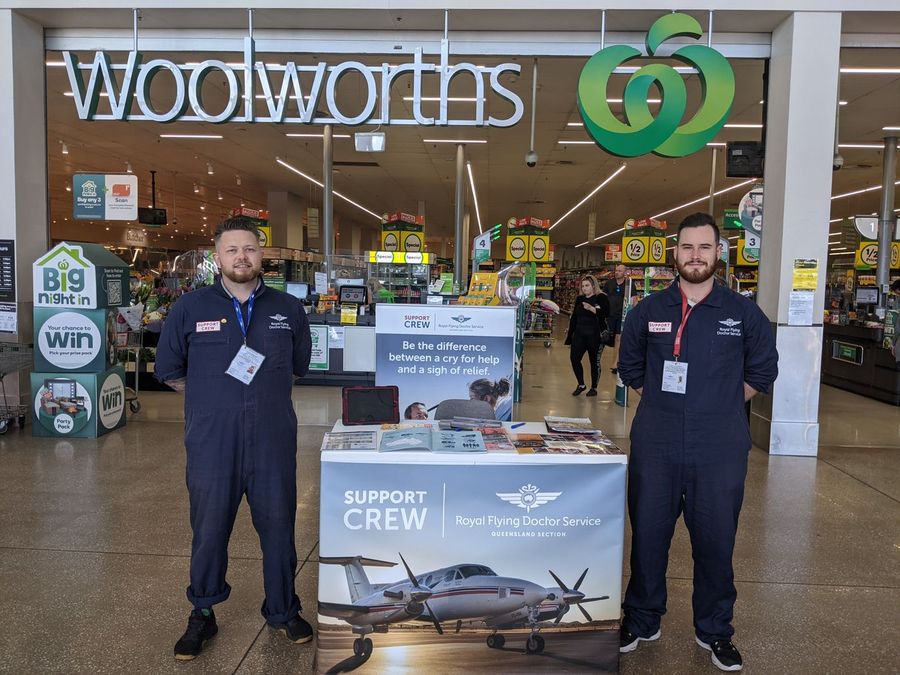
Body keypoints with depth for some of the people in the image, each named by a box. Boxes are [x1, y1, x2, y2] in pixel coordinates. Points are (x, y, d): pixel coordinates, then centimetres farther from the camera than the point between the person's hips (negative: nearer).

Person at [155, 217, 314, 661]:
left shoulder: (287, 309, 4)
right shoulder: (191, 308, 0)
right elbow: (170, 371, 9)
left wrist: (264, 392, 10)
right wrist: (212, 397, 7)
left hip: (274, 442, 1)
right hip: (211, 445, -1)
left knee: (279, 528, 11)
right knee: (208, 532, 12)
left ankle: (283, 611, 32)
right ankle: (202, 615, 33)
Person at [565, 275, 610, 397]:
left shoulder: (601, 298, -4)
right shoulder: (579, 299, 12)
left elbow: (606, 314, -17)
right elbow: (574, 317, 14)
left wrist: (591, 308, -27)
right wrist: (570, 335, 13)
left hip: (595, 335, -5)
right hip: (579, 335, 5)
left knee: (595, 362, 5)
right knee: (574, 359, -2)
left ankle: (594, 388, 18)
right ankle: (581, 385, 17)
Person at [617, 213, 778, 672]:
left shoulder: (743, 313, 0)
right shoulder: (648, 311, 3)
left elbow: (762, 371, 11)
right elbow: (630, 367, 15)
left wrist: (719, 406, 7)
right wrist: (662, 403, 9)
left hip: (720, 451, -1)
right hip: (655, 447, 1)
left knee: (715, 541, 10)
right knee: (647, 535, 11)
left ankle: (715, 631, 31)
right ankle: (641, 621, 30)